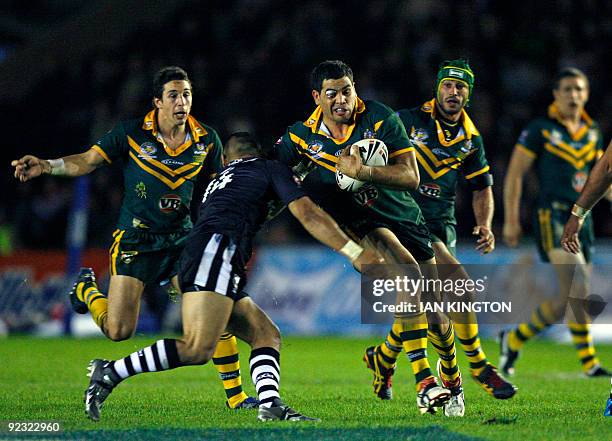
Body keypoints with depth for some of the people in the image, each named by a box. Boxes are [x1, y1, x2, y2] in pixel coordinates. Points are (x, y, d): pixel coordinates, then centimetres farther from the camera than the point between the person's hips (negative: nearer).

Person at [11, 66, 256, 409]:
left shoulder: (207, 139, -2)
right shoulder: (132, 133, -11)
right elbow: (87, 161, -6)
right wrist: (46, 166, -20)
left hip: (182, 239, 3)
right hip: (135, 239, -2)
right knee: (119, 331, -7)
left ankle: (235, 394, 3)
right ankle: (87, 289, 28)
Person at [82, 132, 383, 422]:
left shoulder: (217, 180, 36)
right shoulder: (270, 168, 17)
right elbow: (307, 214, 8)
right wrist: (354, 252, 5)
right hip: (215, 251, -9)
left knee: (266, 334, 6)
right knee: (198, 349, -21)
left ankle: (270, 403, -17)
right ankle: (110, 373, -20)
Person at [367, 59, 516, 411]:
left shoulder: (471, 138, 11)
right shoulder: (408, 120, -4)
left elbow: (482, 187, 18)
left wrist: (485, 225, 3)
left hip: (443, 224, 6)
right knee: (460, 284, -21)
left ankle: (385, 355, 25)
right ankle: (478, 366, -10)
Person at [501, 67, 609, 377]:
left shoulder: (592, 133, 14)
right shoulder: (540, 130, -3)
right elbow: (514, 173, -2)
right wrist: (511, 220, -7)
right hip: (553, 216, -7)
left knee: (569, 299, 4)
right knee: (578, 288, -21)